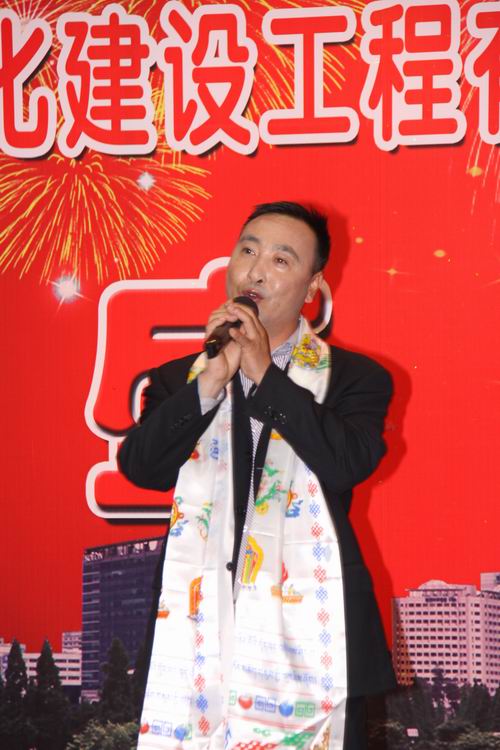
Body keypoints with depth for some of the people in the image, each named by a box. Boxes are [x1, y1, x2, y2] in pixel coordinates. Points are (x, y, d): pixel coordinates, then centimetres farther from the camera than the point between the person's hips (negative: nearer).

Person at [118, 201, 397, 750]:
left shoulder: (353, 378, 5)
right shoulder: (177, 381, 10)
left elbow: (351, 463, -13)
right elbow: (142, 468, -4)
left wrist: (265, 374, -13)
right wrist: (210, 382, -14)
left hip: (311, 633, -1)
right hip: (202, 630, 2)